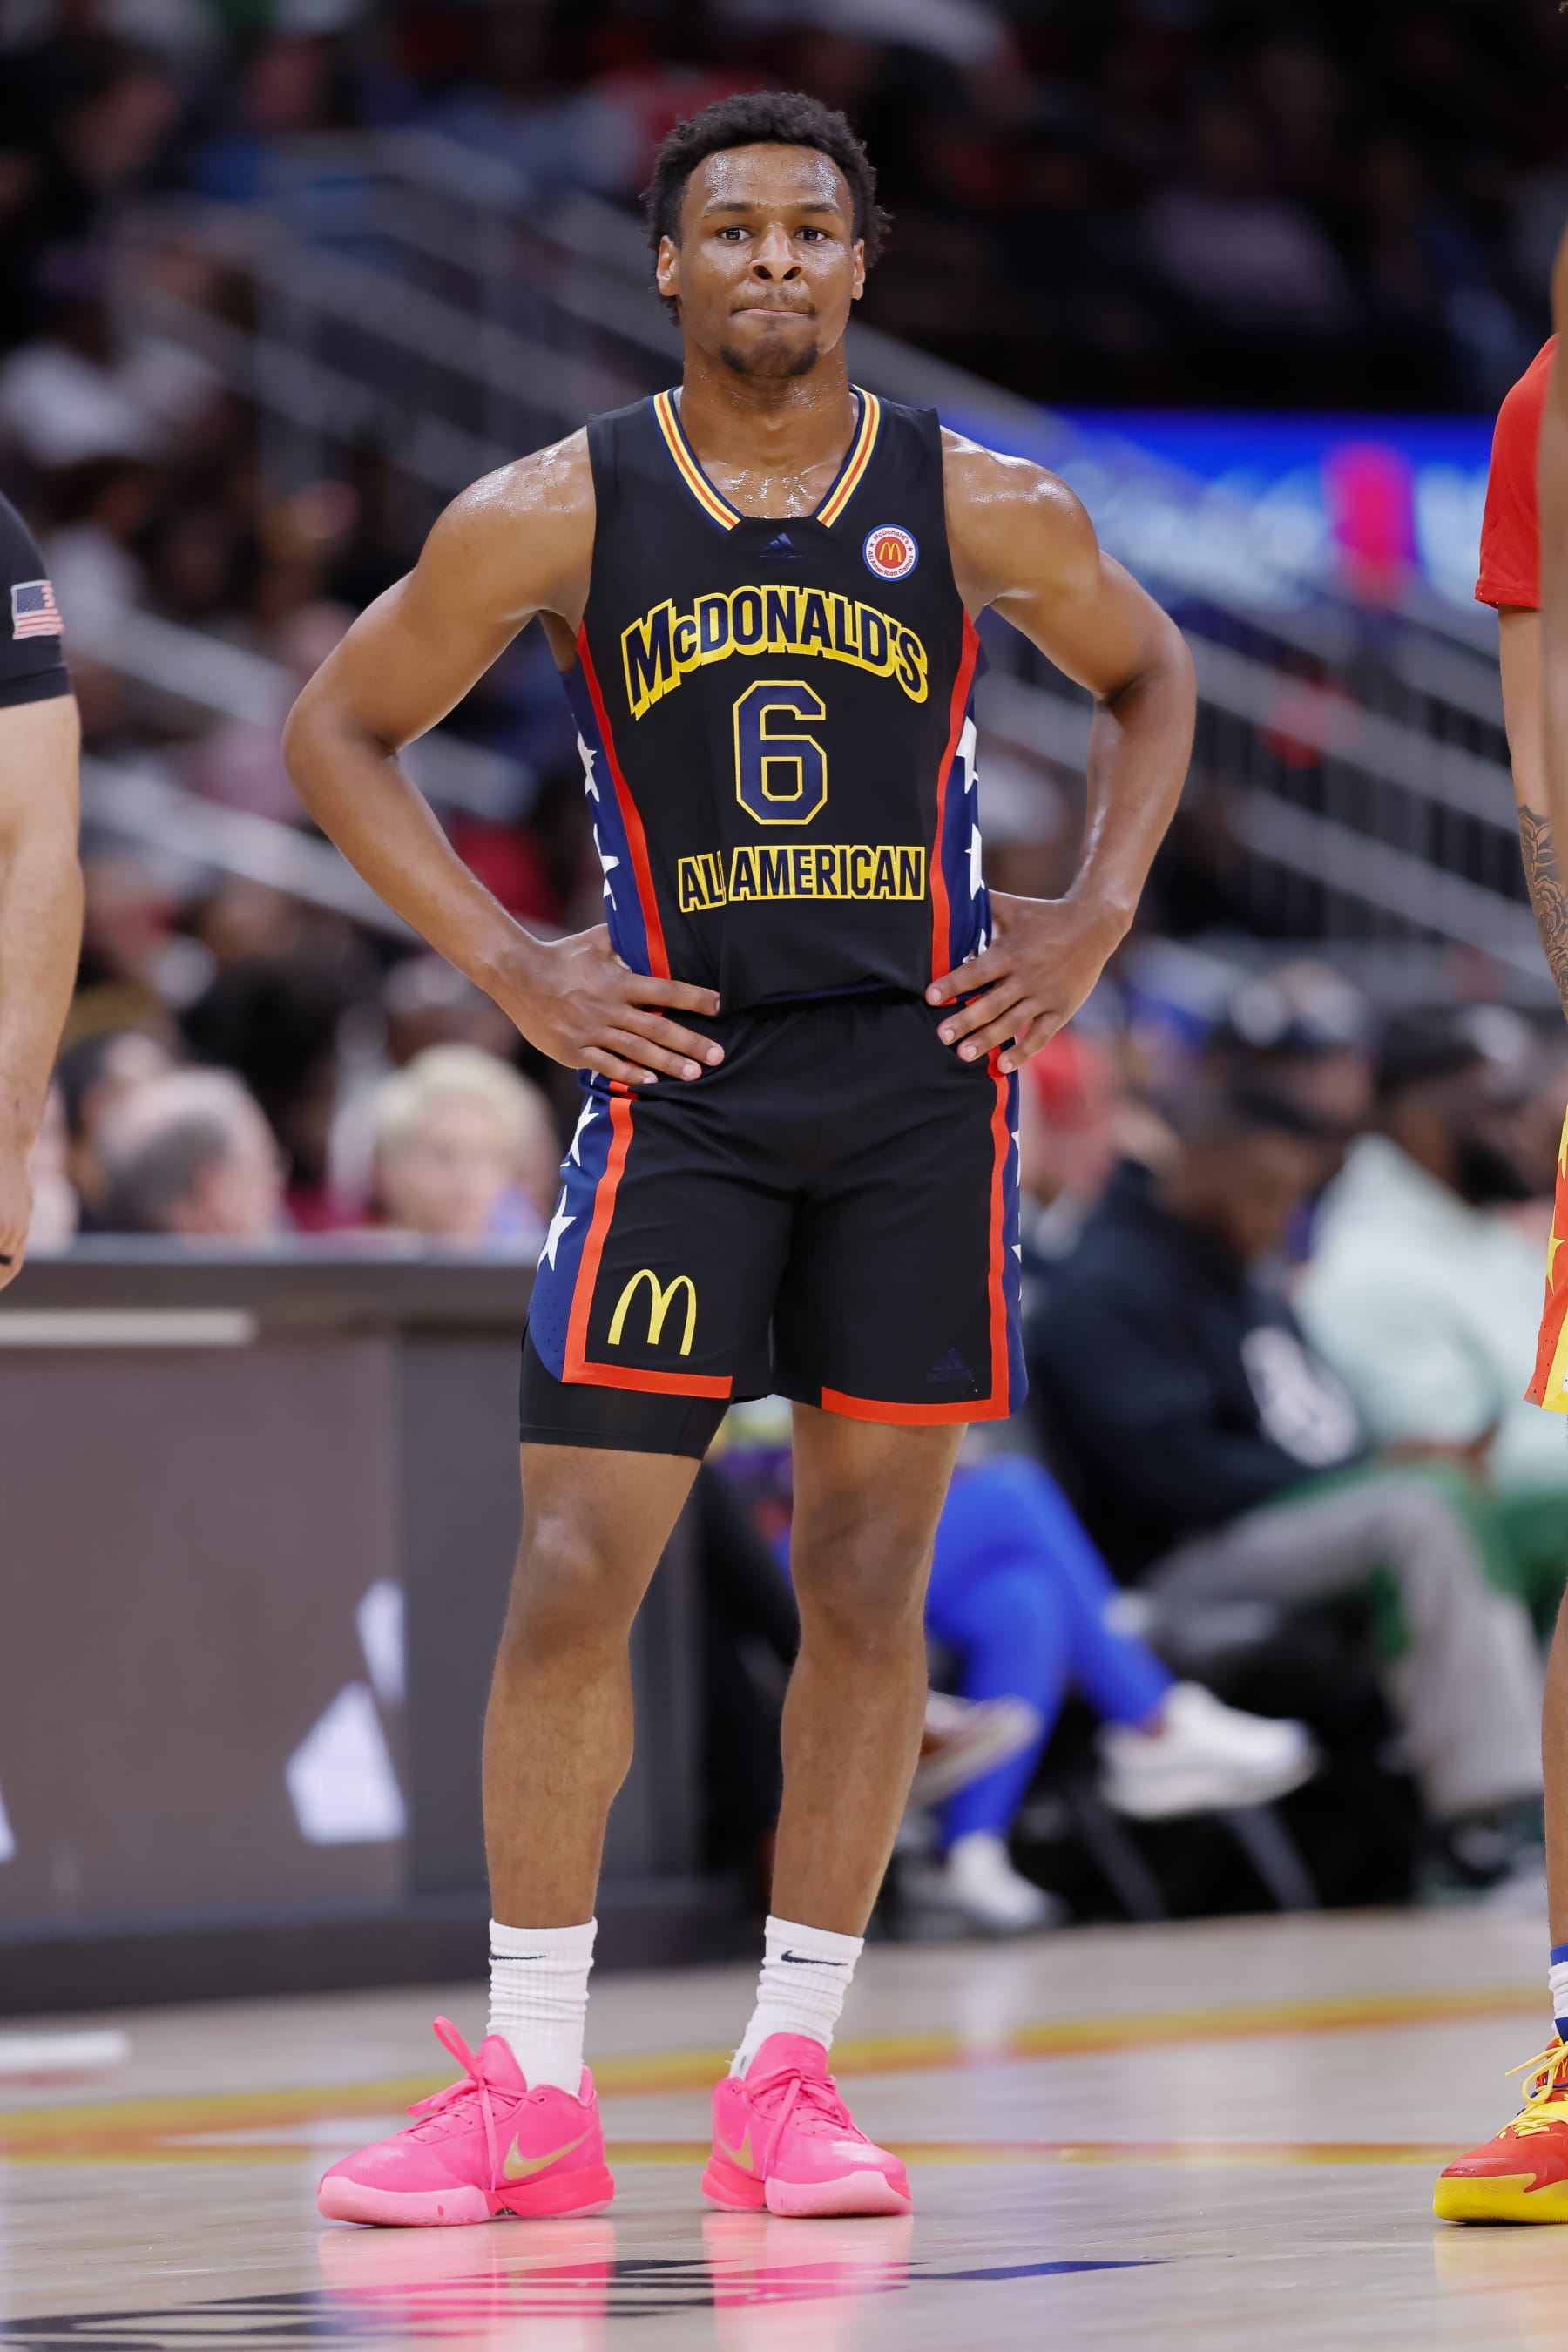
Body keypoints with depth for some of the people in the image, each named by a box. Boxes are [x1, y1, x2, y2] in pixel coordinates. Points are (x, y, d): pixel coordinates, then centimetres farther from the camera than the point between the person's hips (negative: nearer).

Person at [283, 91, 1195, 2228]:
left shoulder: (980, 508, -2)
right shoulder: (561, 515, -5)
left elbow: (1148, 679, 17)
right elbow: (339, 729, 5)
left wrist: (1095, 915, 4)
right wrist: (509, 966, -3)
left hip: (921, 1076, 1)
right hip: (680, 1080, -1)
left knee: (867, 1584, 3)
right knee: (574, 1571, -7)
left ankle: (790, 2074, 11)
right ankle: (530, 2092, 1)